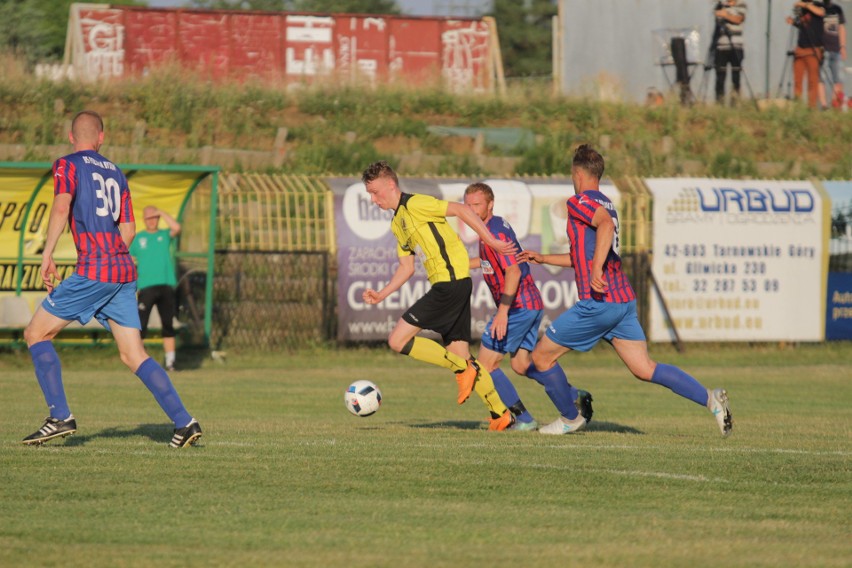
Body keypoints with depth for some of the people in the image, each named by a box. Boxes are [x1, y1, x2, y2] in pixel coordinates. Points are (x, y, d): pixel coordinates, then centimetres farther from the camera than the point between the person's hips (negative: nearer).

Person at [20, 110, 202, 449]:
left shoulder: (68, 165, 1)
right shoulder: (116, 173, 20)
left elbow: (62, 207, -17)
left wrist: (47, 255, -17)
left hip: (93, 271, -6)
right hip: (124, 272, 6)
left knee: (36, 334, 4)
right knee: (133, 355, 8)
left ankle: (60, 417, -6)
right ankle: (184, 422, -3)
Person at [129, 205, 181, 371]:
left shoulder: (165, 235, 13)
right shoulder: (137, 238, 12)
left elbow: (176, 228, -9)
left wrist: (161, 212, -3)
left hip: (166, 286, 2)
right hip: (146, 287, -1)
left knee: (168, 325, 4)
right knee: (140, 325, -9)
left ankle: (170, 362, 8)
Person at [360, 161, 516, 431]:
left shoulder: (415, 204, -9)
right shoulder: (397, 223, 21)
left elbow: (460, 210, -14)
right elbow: (406, 267, 25)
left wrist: (492, 242, -18)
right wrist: (380, 295, 12)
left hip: (450, 282, -10)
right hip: (446, 285, 10)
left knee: (398, 340, -11)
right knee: (460, 355, 9)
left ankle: (463, 369, -8)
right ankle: (501, 413, 12)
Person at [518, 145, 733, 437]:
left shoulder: (579, 202, -6)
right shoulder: (605, 205, 22)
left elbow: (605, 224, -28)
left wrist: (596, 269, -36)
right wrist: (543, 258, 40)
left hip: (597, 301, -9)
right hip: (624, 300, 9)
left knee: (541, 357, 8)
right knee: (645, 369, 3)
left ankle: (570, 419, 18)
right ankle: (709, 398, -12)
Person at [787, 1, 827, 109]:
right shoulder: (801, 10, 17)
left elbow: (820, 12, -24)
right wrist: (793, 22, 7)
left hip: (813, 50, -6)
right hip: (800, 49, 6)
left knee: (813, 81, -6)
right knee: (797, 81, 4)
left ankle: (812, 107, -5)